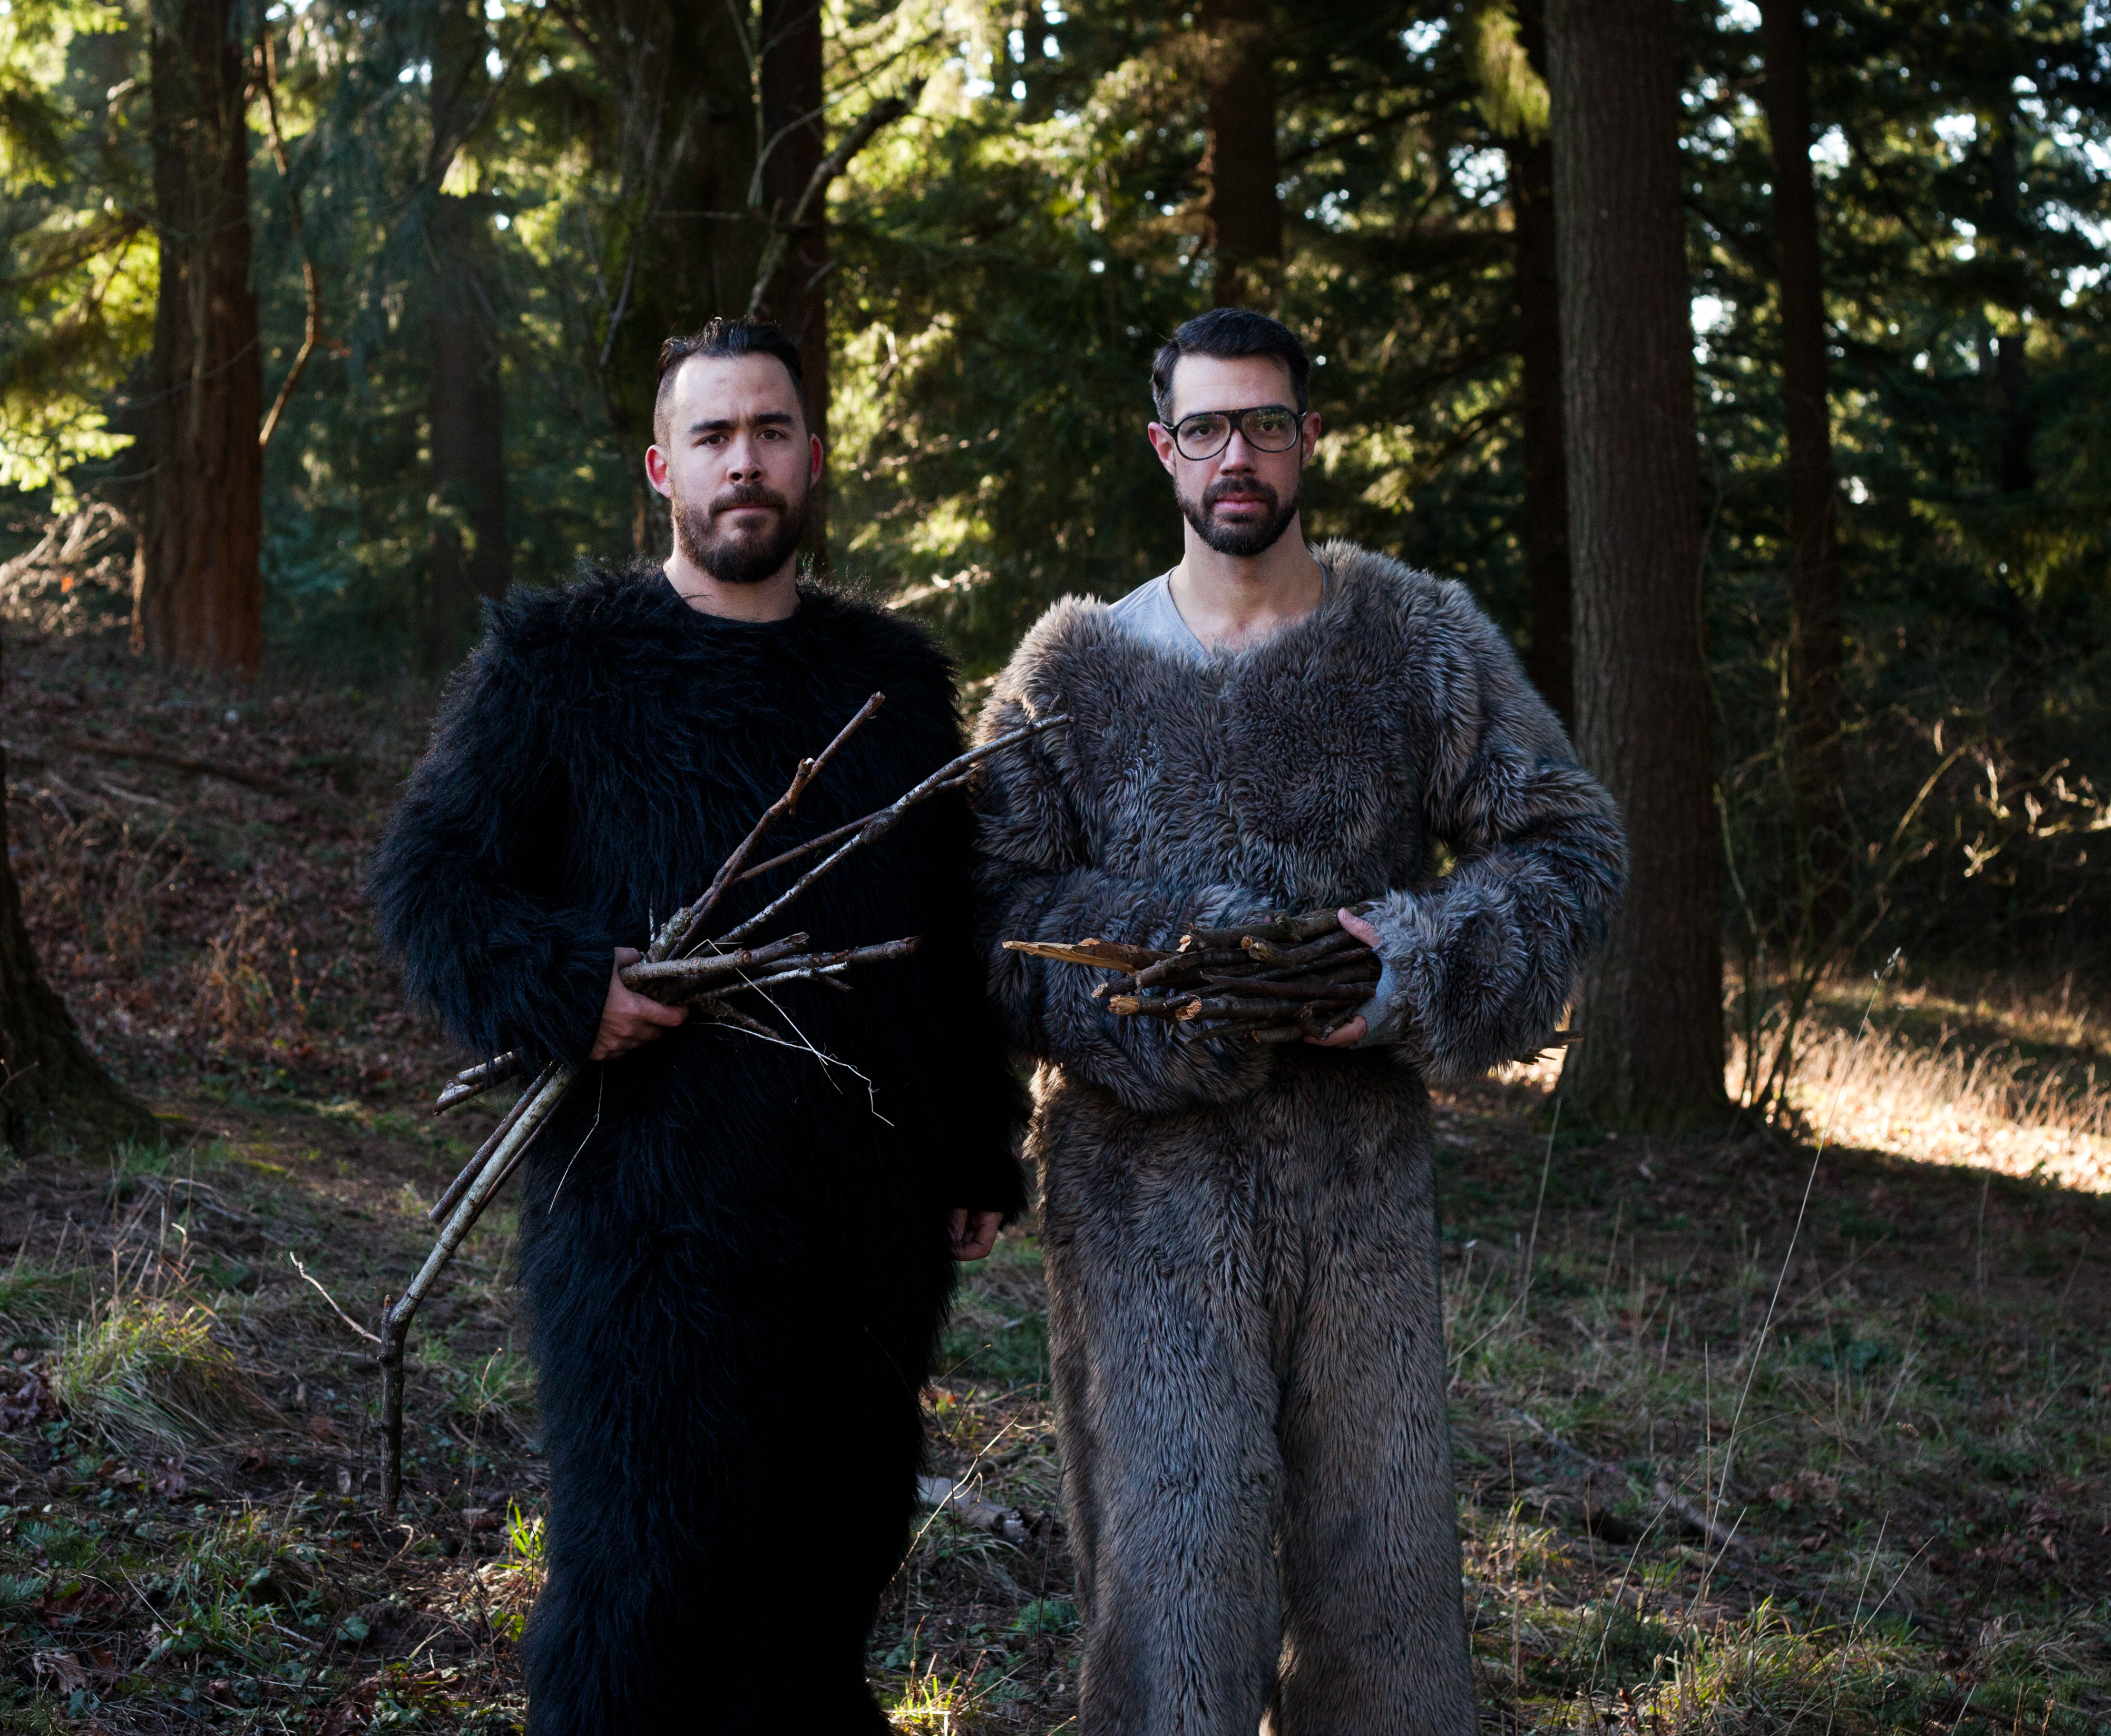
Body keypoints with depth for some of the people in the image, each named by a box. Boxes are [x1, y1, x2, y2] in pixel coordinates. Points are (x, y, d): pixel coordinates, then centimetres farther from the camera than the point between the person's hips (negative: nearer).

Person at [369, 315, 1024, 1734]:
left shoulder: (897, 680, 14)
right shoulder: (560, 661, 3)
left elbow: (955, 937, 17)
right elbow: (429, 875, 0)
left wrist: (979, 1158, 14)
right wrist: (562, 986, -18)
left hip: (872, 1213, 4)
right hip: (650, 1203, -4)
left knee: (837, 1549, 12)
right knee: (651, 1573, -3)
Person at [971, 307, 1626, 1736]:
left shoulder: (1420, 639, 7)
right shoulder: (1077, 662, 6)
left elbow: (1572, 846, 4)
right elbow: (994, 904, 0)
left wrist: (1415, 963, -12)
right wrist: (1173, 970, -16)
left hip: (1362, 1161, 1)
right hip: (1145, 1166, -1)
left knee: (1375, 1523, 8)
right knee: (1172, 1526, -4)